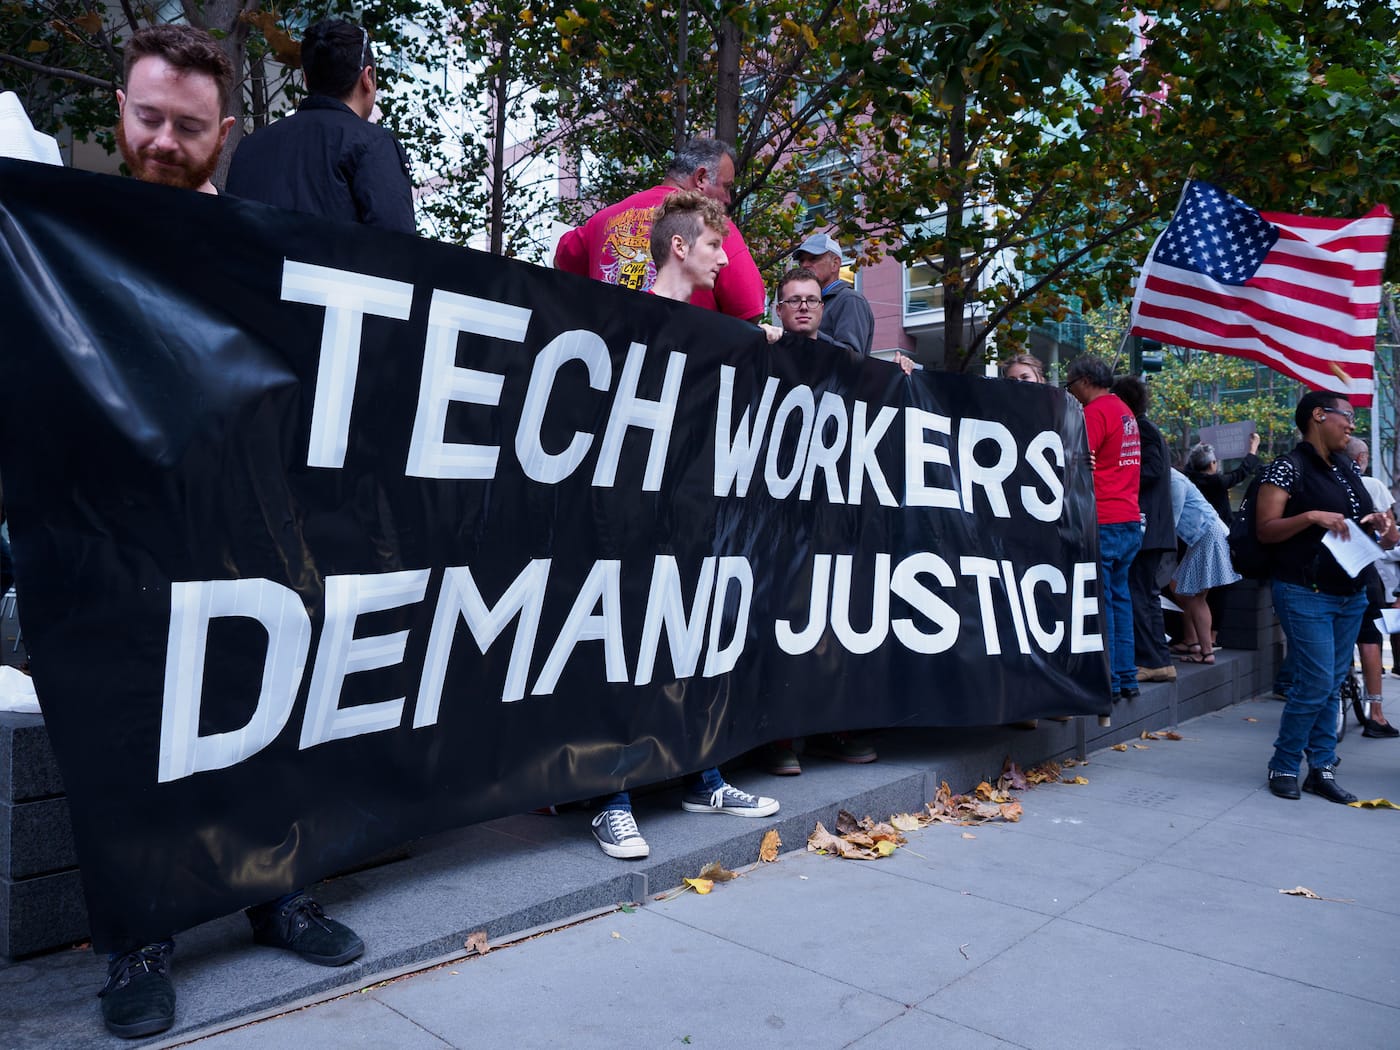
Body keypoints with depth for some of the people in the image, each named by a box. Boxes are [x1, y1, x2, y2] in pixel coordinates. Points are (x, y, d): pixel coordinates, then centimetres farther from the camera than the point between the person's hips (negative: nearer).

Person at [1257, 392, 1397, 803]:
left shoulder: (1348, 467, 13)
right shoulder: (1288, 468, -9)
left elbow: (1362, 518, 24)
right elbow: (1265, 530, -14)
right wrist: (1311, 515, -27)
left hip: (1351, 595, 8)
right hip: (1306, 595, -8)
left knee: (1332, 685, 10)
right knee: (1315, 685, -8)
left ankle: (1322, 768, 18)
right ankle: (1283, 766, 8)